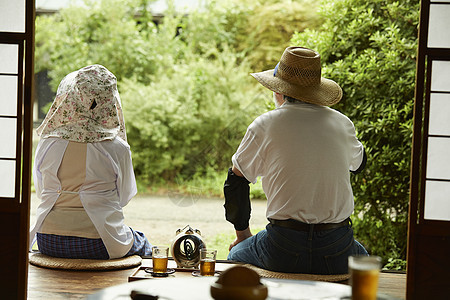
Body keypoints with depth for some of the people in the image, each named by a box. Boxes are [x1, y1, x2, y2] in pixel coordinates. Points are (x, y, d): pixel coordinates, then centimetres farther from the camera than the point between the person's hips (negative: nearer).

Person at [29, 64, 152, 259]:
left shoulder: (47, 144, -5)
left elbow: (40, 191, 10)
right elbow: (124, 197, 1)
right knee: (143, 245, 30)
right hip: (99, 246, -3)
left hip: (49, 244, 3)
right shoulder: (117, 148, -13)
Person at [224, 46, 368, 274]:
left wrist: (243, 233, 21)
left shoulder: (264, 125, -2)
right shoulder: (342, 123, 5)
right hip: (337, 253, 2)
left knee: (236, 255, 29)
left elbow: (236, 180, 6)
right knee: (361, 255, 36)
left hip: (283, 255, -2)